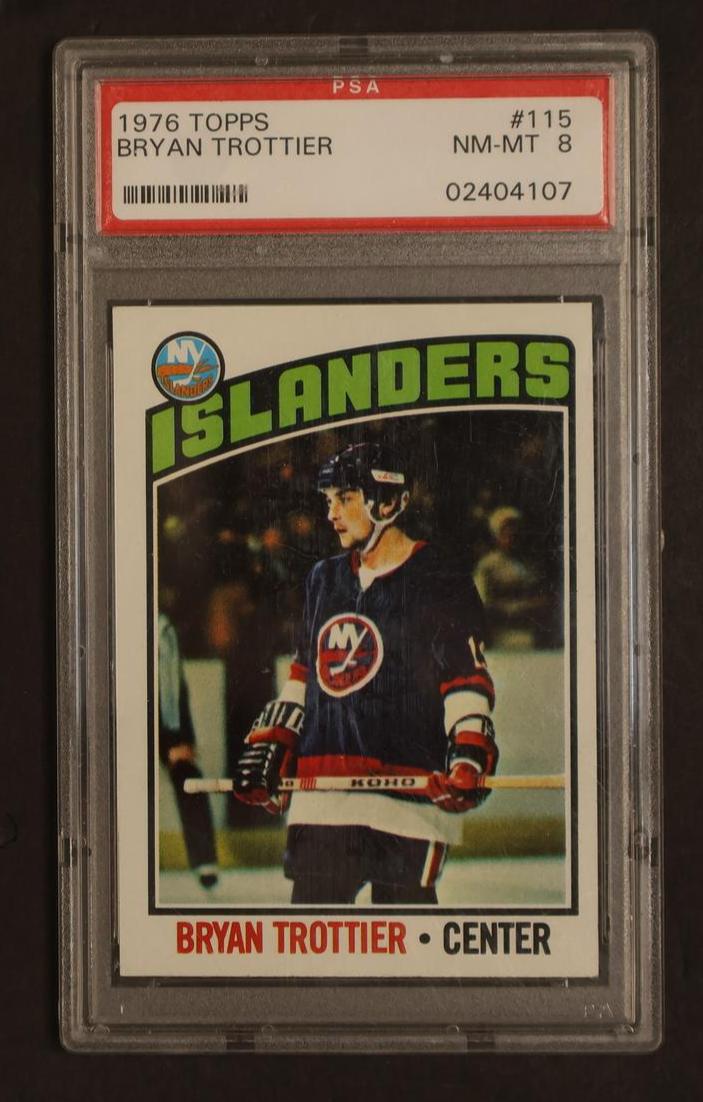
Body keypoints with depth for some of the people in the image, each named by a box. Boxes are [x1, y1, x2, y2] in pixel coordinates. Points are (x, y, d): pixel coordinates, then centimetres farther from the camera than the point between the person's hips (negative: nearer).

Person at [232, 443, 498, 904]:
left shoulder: (443, 584, -1)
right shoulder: (325, 580, 19)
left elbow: (468, 681, -5)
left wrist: (469, 760, -19)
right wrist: (270, 750, 18)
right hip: (321, 796, 6)